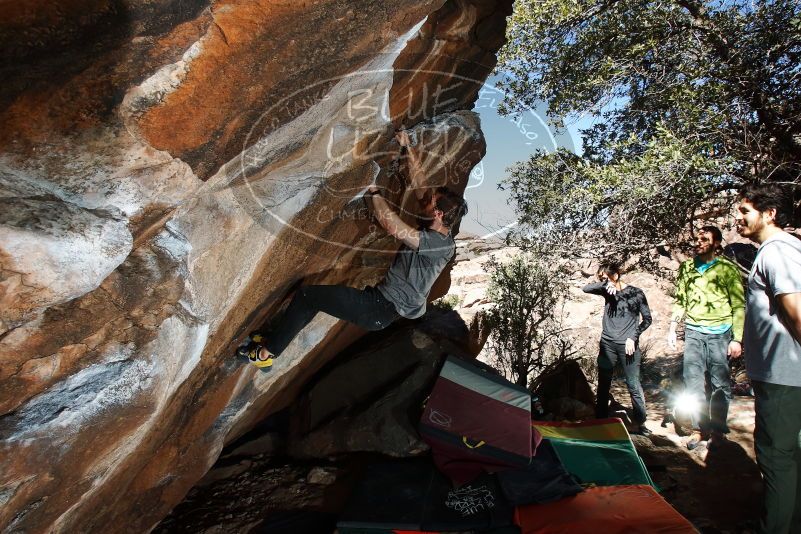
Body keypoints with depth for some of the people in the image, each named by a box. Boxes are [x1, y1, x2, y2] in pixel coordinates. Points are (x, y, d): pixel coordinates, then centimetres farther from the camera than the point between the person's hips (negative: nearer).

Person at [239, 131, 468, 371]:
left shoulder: (441, 244, -21)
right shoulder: (436, 231, 6)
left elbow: (392, 226, -33)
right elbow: (420, 180, 13)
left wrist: (373, 191, -20)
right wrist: (407, 148, 15)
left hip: (382, 310, -10)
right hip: (382, 298, 10)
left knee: (307, 293, -5)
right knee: (315, 294, 16)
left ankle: (264, 354, 8)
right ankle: (271, 340, 26)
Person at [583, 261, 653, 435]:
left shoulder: (635, 293, -2)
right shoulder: (607, 291, 6)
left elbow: (647, 319, 1)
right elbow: (586, 288, -6)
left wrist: (633, 337, -8)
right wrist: (604, 285, -19)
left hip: (628, 345, -3)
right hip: (607, 344, 3)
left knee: (634, 385, 0)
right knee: (603, 384, 8)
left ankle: (640, 423, 13)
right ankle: (601, 421, 17)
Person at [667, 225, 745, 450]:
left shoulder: (728, 269, -1)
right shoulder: (687, 267, 9)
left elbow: (739, 306, -3)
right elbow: (680, 301, 14)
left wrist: (737, 339, -9)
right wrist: (672, 329, 8)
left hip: (719, 333, -3)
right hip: (693, 332, 3)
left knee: (720, 383, 2)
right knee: (693, 381, 2)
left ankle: (718, 429, 16)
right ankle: (700, 427, 14)